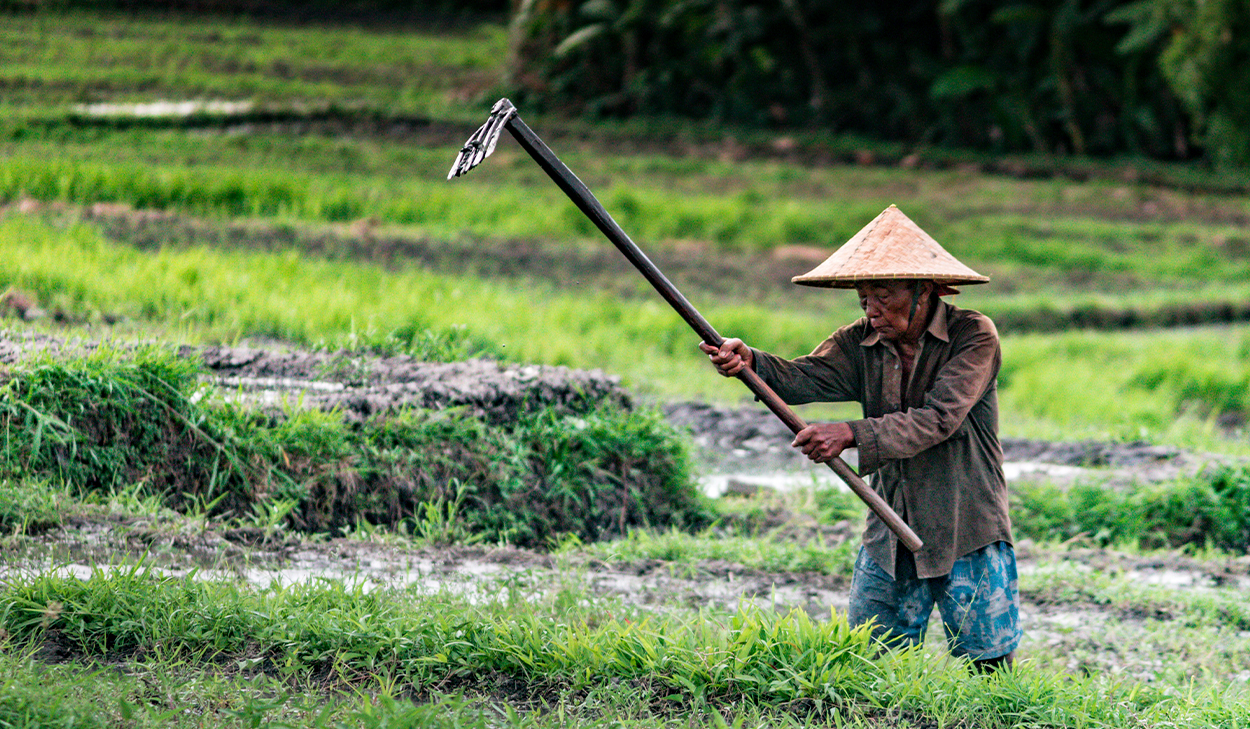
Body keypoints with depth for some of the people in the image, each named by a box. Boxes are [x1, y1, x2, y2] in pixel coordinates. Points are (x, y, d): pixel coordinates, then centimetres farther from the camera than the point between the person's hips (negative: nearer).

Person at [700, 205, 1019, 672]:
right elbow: (803, 379, -15)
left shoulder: (973, 337, -12)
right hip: (889, 541, 4)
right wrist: (750, 362, -36)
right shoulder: (862, 344, 2)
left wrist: (852, 434, -33)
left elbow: (939, 419, -24)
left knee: (989, 674, 2)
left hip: (969, 540, -4)